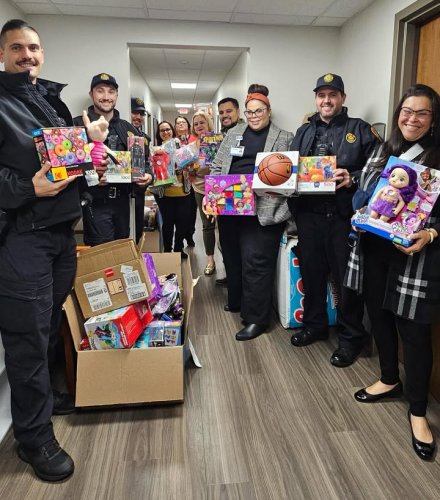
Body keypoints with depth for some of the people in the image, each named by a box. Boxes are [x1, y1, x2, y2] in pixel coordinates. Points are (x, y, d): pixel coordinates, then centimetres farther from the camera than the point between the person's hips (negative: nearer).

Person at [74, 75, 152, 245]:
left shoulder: (127, 128, 14)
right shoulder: (79, 125, -3)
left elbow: (144, 158, 17)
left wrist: (148, 174, -3)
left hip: (123, 201, 6)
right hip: (95, 202, -5)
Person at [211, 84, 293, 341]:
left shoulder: (285, 138, 6)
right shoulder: (233, 134, 17)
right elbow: (217, 167, 15)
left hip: (263, 210, -5)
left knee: (256, 261, -7)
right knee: (232, 257, 15)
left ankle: (256, 318, 4)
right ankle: (236, 302, 35)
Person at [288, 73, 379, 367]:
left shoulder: (360, 129, 5)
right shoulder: (304, 132, 18)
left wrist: (353, 178, -21)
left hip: (344, 215, -4)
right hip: (309, 213, 4)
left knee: (347, 277, 2)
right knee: (311, 272, 13)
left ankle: (351, 337, 19)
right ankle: (315, 325, 32)